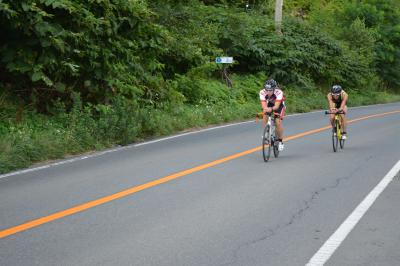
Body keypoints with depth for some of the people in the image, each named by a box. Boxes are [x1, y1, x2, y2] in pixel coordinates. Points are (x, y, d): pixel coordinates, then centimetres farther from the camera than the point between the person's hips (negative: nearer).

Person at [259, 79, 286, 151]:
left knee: (278, 123, -15)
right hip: (269, 104, 3)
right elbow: (263, 105, -38)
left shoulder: (279, 92, -39)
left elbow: (277, 106, -45)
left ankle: (280, 141, 2)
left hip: (279, 105, -3)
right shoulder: (262, 92, -32)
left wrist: (271, 109, -66)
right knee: (265, 116, -24)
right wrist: (265, 109, -61)